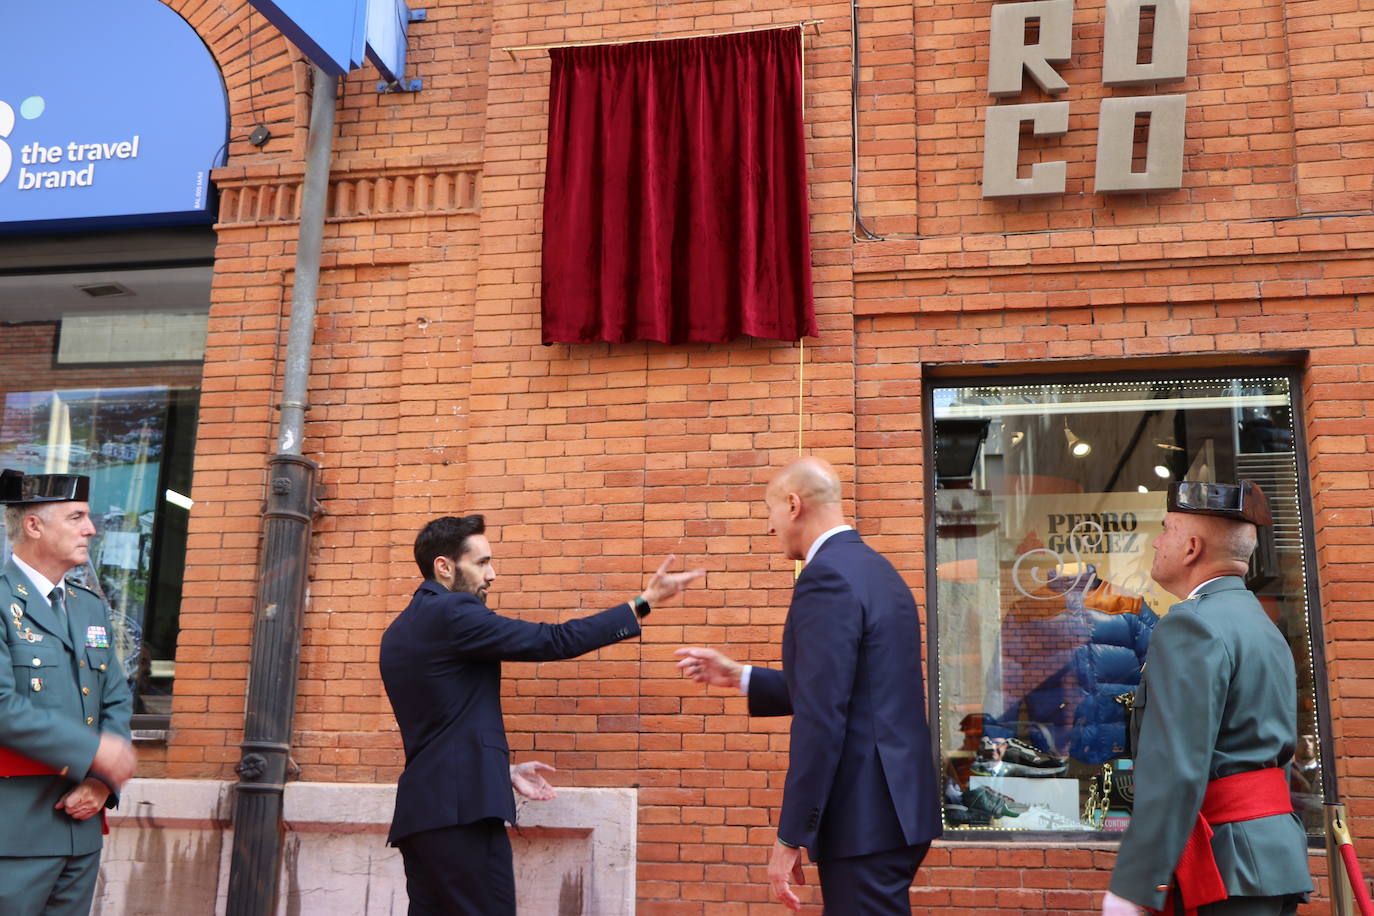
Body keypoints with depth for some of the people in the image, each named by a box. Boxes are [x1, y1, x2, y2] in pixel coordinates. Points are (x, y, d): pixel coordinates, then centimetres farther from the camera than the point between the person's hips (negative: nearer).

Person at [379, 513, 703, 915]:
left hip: (422, 810, 10)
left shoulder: (400, 631, 17)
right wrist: (645, 601, -7)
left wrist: (503, 770, 21)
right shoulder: (452, 613, -12)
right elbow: (552, 641, -13)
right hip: (461, 808, -9)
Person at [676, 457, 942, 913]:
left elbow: (822, 718, -22)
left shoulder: (827, 575, -17)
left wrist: (789, 839, -17)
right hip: (896, 806, 10)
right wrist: (739, 676, 23)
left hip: (865, 820, -10)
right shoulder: (876, 569, 13)